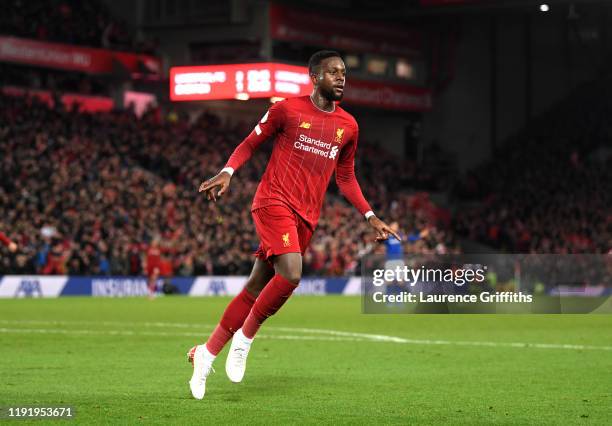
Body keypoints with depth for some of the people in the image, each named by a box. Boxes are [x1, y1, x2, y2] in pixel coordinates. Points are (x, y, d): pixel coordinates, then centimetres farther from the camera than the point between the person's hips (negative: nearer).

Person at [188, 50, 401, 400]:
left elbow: (346, 177, 22)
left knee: (257, 286, 4)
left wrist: (371, 217, 14)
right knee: (291, 274, -26)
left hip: (307, 216, 5)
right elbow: (250, 144, 6)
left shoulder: (348, 126, 12)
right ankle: (245, 337, -5)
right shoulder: (287, 109, -2)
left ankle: (207, 354, 12)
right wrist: (227, 172, -12)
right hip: (275, 201, -5)